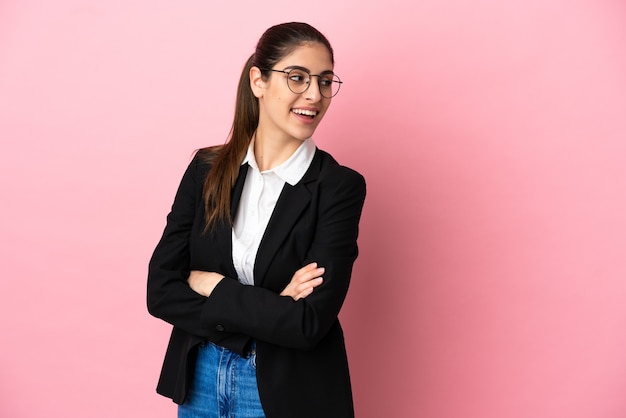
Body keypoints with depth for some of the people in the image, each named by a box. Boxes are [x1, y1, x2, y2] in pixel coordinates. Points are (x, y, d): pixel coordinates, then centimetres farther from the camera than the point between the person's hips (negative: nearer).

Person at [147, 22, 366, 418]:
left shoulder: (340, 186, -14)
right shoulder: (207, 168, -4)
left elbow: (310, 322, -20)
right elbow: (161, 291, -8)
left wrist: (212, 286, -13)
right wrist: (268, 309, -17)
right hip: (200, 379, 3)